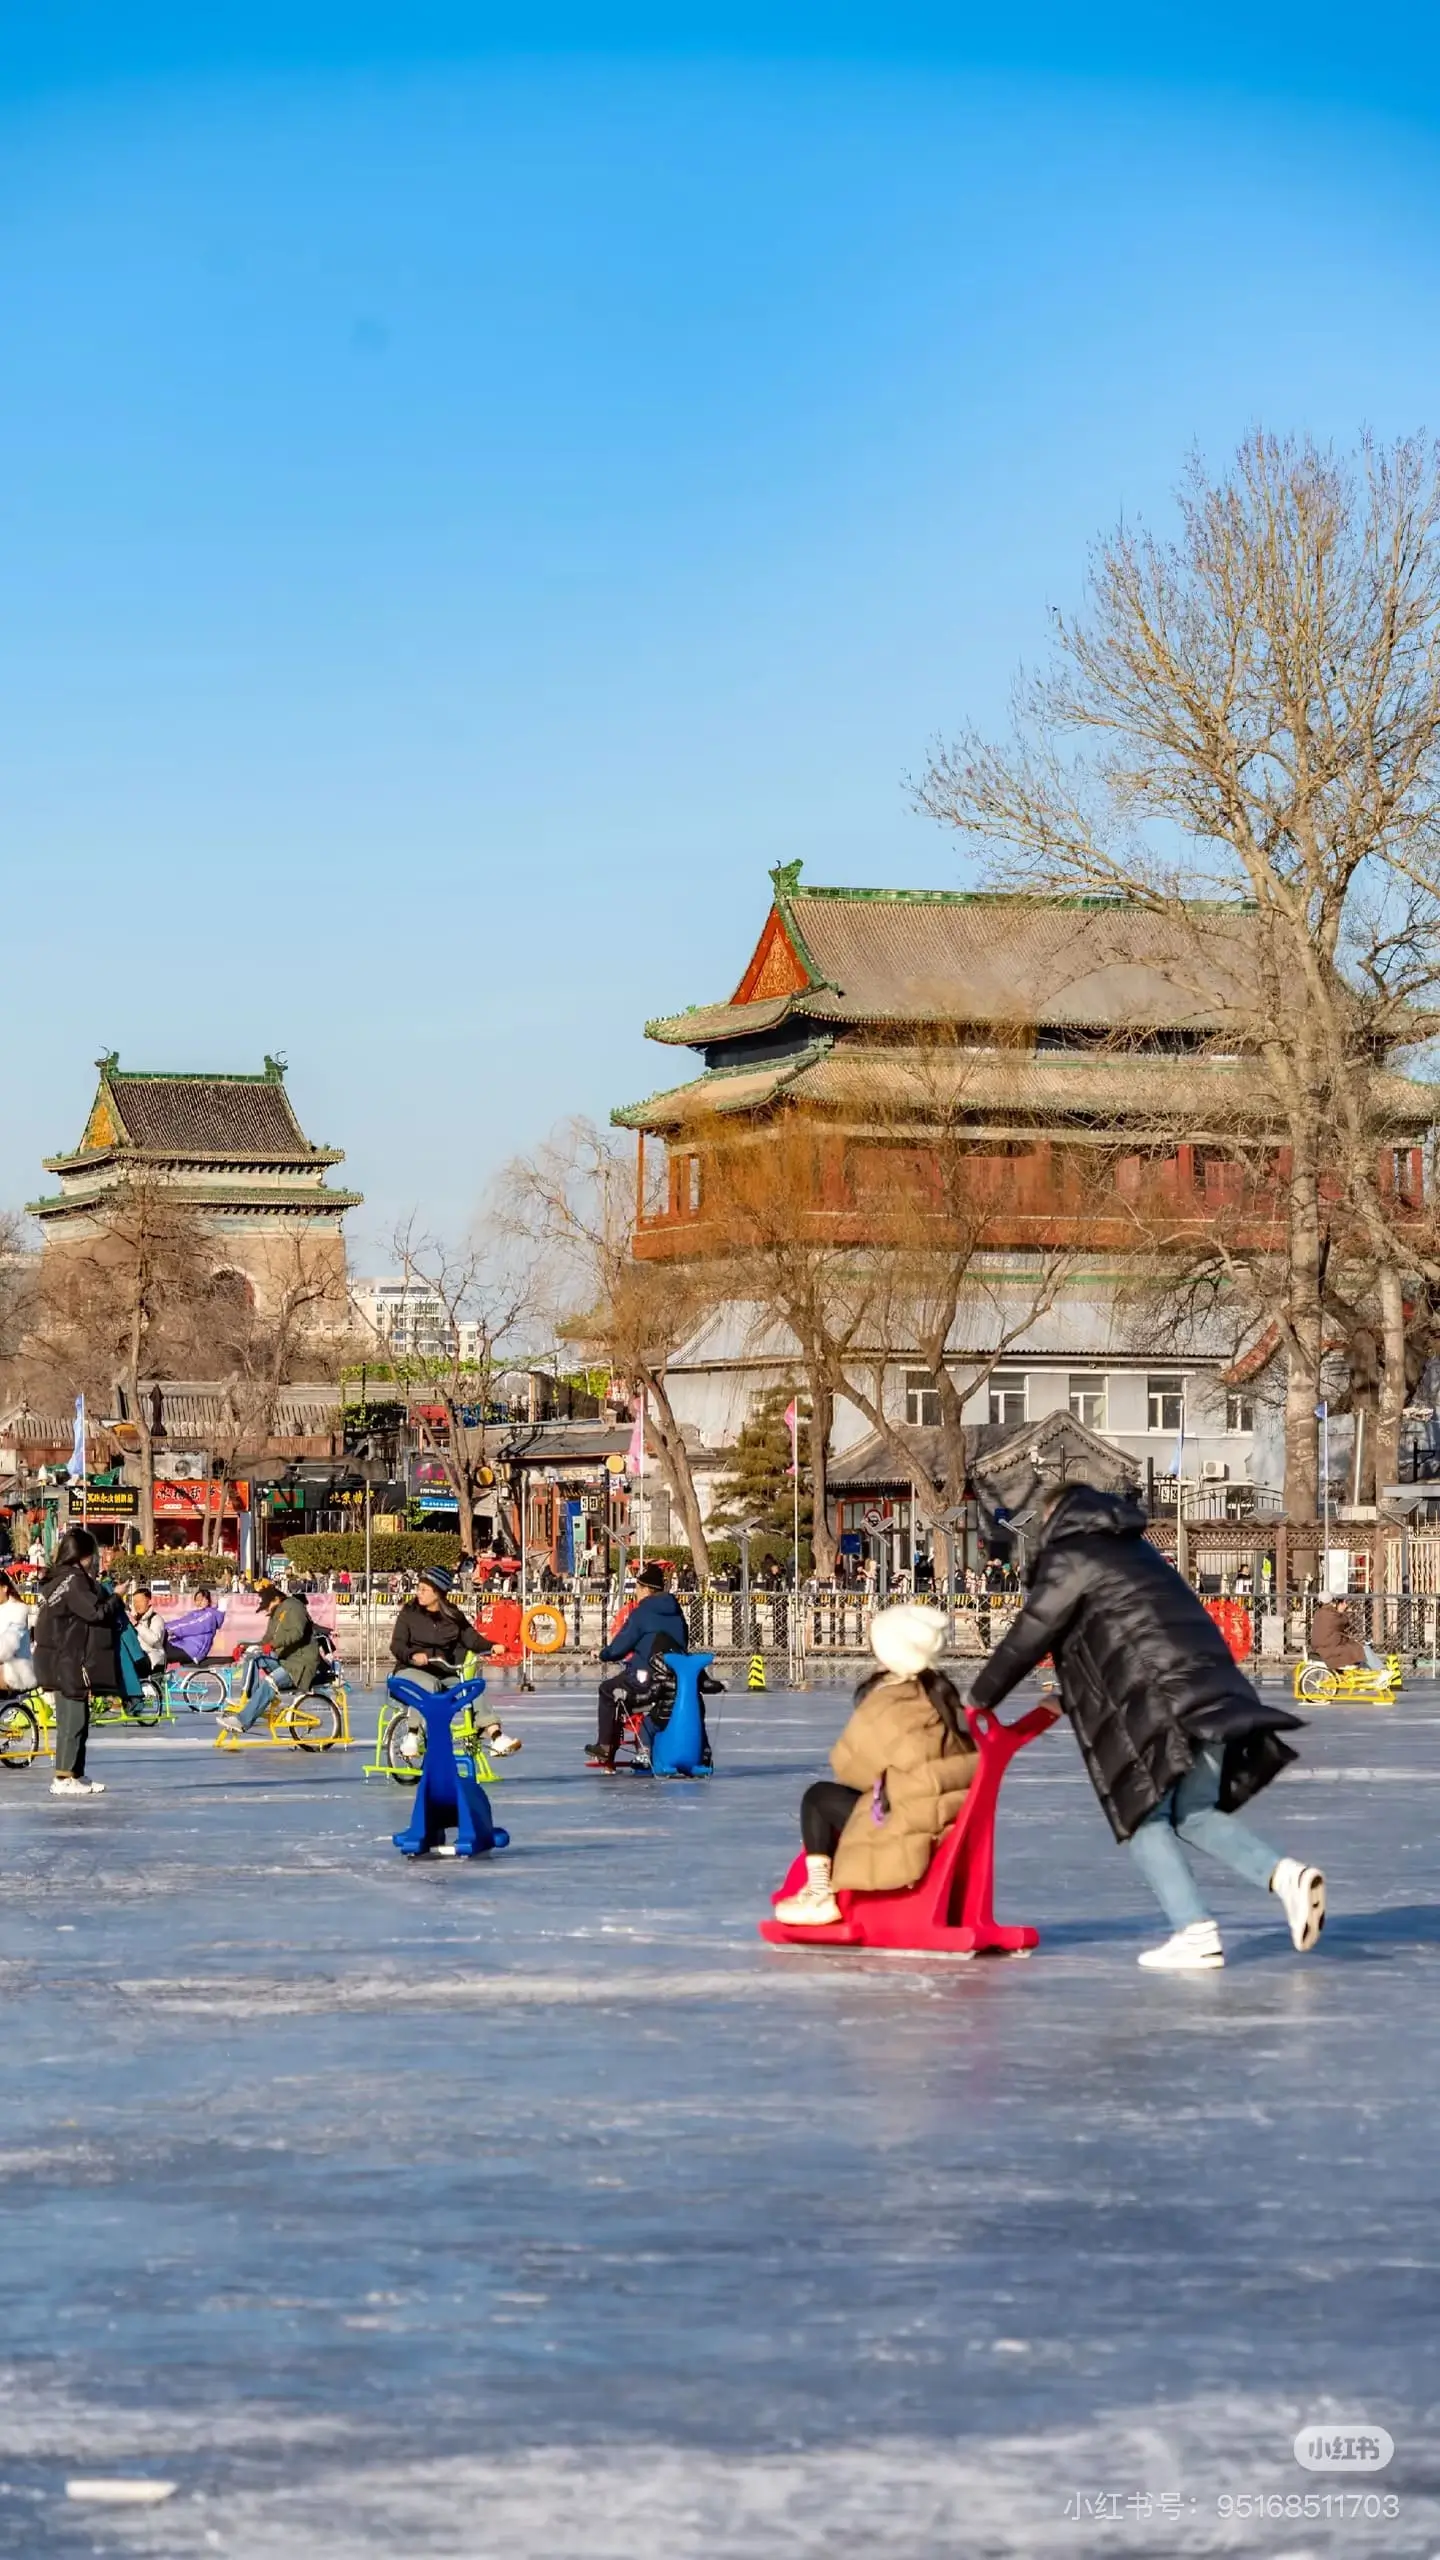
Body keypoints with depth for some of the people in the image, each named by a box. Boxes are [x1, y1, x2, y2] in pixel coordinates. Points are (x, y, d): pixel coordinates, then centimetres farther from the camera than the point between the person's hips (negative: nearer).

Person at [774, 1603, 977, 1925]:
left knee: (818, 1798, 10)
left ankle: (820, 1894, 11)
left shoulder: (885, 1705, -14)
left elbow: (846, 1766, -2)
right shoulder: (941, 1693, 5)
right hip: (947, 1811, 8)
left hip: (911, 1825, -8)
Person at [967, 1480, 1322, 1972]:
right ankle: (1284, 1875, -5)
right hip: (1210, 1689, 8)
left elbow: (1029, 1636, 5)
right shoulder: (1134, 1549, 28)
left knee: (1144, 1817, 1)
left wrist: (980, 1697, 18)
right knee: (1194, 1815, 15)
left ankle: (1194, 1932, -10)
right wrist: (1066, 1696, 39)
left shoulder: (1070, 1559, 3)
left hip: (1154, 1702, -8)